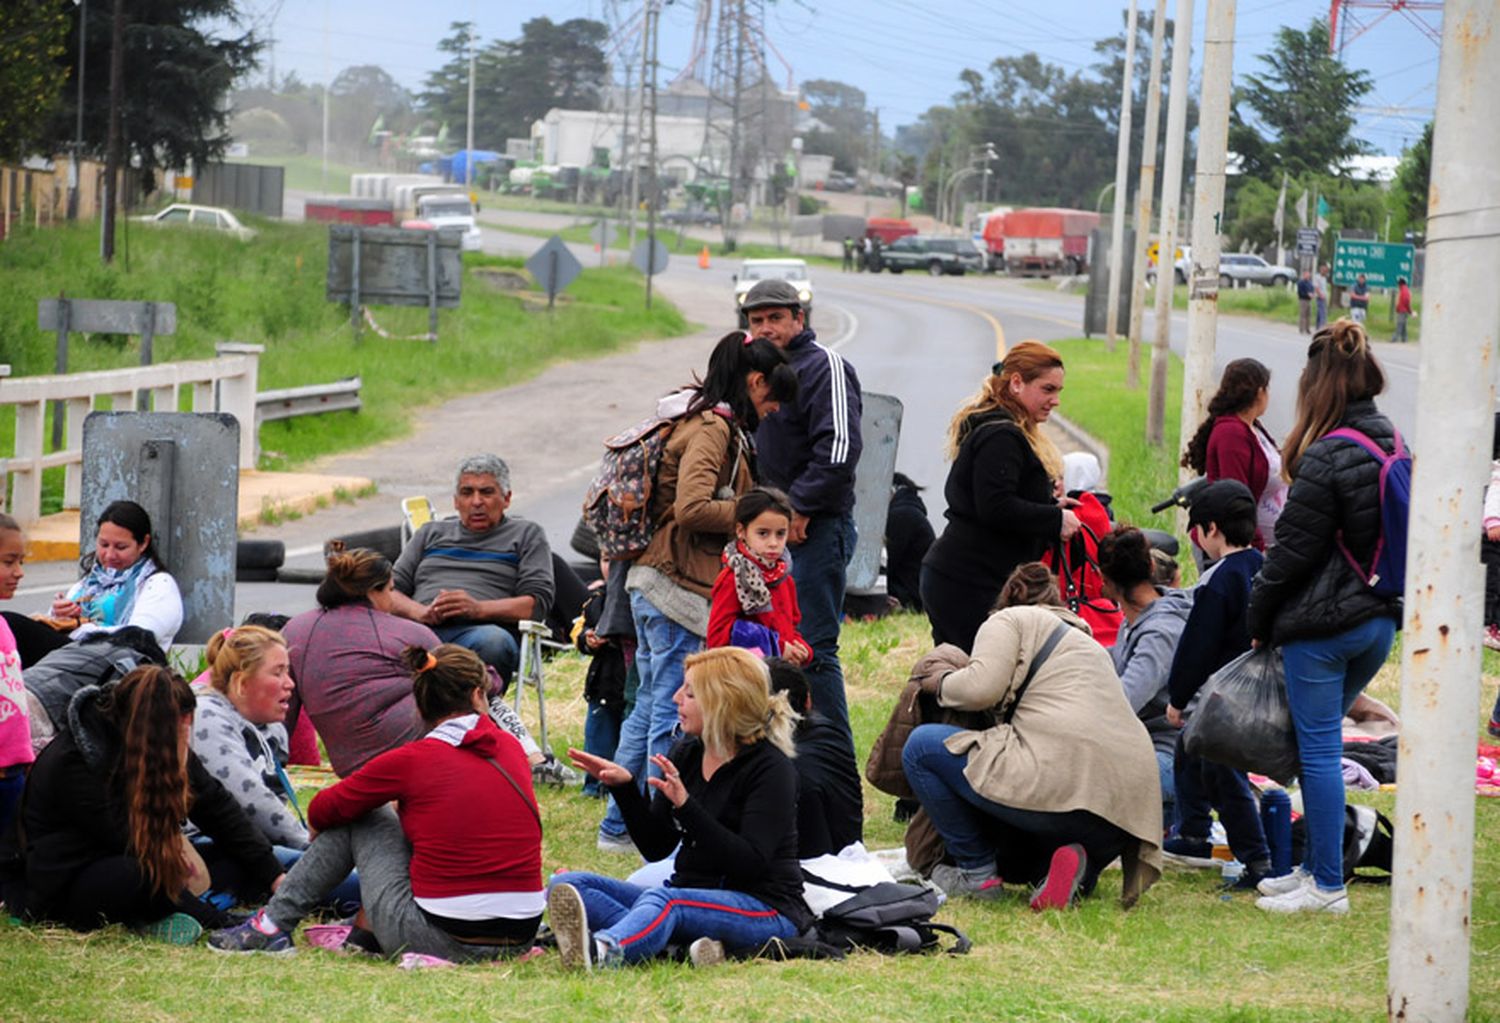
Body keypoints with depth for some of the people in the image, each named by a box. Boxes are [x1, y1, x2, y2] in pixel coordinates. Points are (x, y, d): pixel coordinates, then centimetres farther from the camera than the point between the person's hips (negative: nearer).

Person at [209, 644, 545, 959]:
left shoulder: (412, 761, -6)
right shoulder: (512, 749, 6)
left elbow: (321, 812, 8)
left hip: (441, 939, -4)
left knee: (357, 816, 15)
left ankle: (274, 924, 19)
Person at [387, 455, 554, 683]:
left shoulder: (526, 534, 24)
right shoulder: (431, 533, 33)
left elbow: (538, 602, 9)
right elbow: (391, 591, 23)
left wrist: (479, 609, -8)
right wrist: (421, 612, -2)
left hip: (478, 630, -2)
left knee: (494, 643, -41)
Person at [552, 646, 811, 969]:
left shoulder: (770, 769, -10)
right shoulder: (686, 754, 10)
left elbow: (750, 863, -22)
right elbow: (656, 847, 10)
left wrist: (686, 806, -30)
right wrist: (624, 786, -5)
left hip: (765, 909, -8)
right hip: (693, 897, 8)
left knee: (663, 900, -38)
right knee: (566, 885, -10)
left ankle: (599, 951, -72)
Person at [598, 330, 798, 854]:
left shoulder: (715, 425, 17)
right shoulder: (711, 429, -14)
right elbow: (691, 508, -24)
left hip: (653, 584, 10)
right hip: (681, 591, -10)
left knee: (651, 707, 15)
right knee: (675, 714, -6)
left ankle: (620, 826, 21)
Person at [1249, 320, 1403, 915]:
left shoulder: (1327, 458, -18)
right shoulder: (1395, 446, 7)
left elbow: (1293, 549, -14)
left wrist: (1258, 620, -2)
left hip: (1323, 623, -8)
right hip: (1380, 620, 8)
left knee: (1318, 748, -1)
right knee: (1320, 744, 18)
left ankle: (1327, 886, 2)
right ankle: (1316, 868, 24)